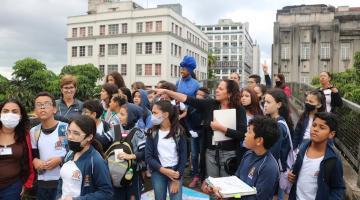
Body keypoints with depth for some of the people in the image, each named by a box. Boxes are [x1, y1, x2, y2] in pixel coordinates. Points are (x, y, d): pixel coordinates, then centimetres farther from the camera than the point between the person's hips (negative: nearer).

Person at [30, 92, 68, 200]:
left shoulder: (66, 128, -9)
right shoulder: (34, 131, 6)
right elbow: (32, 154, 15)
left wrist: (60, 159, -17)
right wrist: (35, 161, -5)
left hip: (64, 181, -4)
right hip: (42, 183, 4)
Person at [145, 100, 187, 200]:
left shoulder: (178, 131, -5)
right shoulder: (152, 132, -2)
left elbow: (183, 156, -4)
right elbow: (148, 157, -5)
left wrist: (177, 179, -9)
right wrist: (164, 170, -16)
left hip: (176, 172, -1)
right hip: (158, 172, 1)